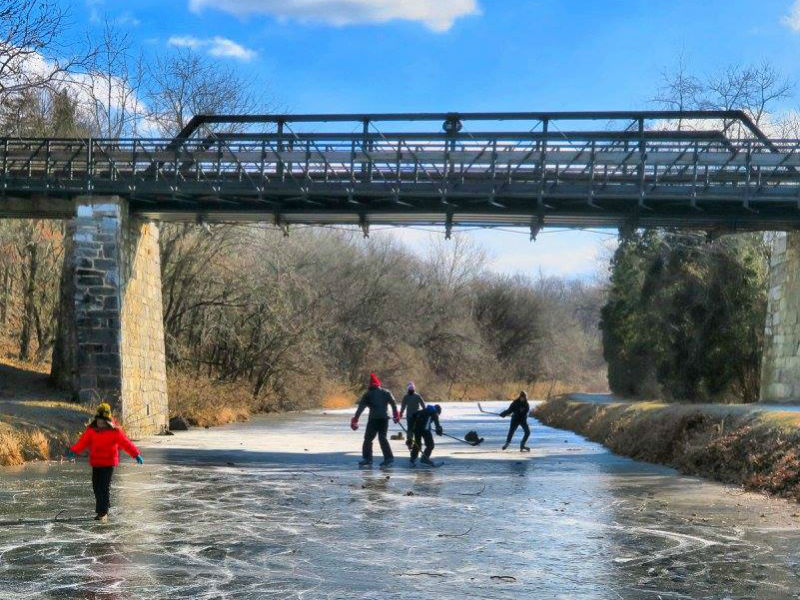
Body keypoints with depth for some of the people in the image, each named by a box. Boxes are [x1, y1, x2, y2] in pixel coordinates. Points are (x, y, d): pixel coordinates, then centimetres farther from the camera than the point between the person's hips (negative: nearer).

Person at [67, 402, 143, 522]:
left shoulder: (114, 431, -10)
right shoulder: (91, 429, 2)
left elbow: (126, 443, -10)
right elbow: (83, 442, 6)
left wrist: (137, 455, -15)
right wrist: (73, 451, -6)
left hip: (109, 462, -5)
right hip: (96, 463, 5)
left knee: (104, 487, -10)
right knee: (96, 486, 8)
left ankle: (103, 513, -5)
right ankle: (102, 511, 22)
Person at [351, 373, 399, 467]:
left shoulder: (368, 394, 2)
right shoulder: (386, 393, 9)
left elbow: (361, 407, -2)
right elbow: (393, 403, 5)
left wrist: (355, 419, -1)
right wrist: (396, 415, 13)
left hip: (374, 418, -4)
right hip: (384, 418, 4)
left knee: (368, 438, 6)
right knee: (382, 438, 11)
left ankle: (367, 458, 3)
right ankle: (389, 458, 3)